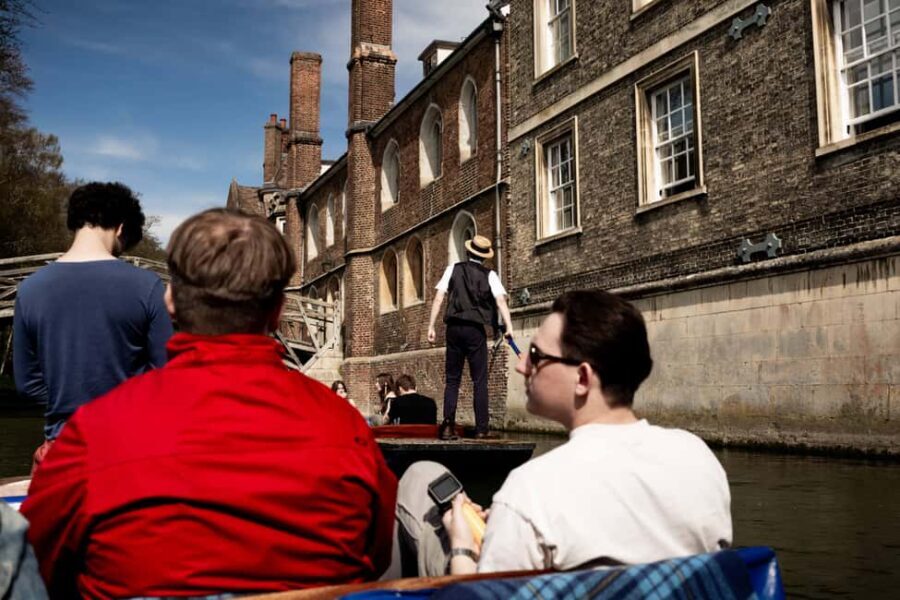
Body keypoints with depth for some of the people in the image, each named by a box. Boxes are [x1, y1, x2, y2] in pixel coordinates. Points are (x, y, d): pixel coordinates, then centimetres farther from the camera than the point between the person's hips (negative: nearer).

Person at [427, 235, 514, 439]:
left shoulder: (453, 269, 6)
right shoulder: (489, 275, 3)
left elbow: (439, 298, 1)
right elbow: (500, 300, -10)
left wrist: (431, 326, 3)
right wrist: (509, 326, -16)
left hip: (454, 327, 2)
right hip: (476, 329, -2)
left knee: (452, 379, 9)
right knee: (480, 381, 4)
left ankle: (448, 424, -2)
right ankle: (481, 428, 0)